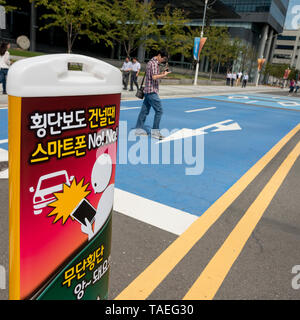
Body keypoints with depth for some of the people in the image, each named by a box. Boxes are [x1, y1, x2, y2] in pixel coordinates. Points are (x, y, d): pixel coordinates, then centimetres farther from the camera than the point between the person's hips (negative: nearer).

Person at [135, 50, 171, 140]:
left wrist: (162, 73, 14)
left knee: (145, 110, 10)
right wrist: (164, 75, -11)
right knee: (159, 110, -7)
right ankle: (155, 131, -5)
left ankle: (139, 129, 13)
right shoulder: (154, 63, -12)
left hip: (147, 90, 10)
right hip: (152, 91, -10)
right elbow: (154, 77, -23)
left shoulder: (150, 62, 20)